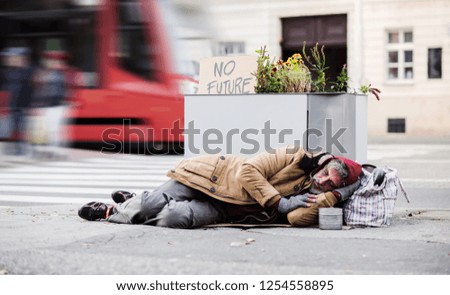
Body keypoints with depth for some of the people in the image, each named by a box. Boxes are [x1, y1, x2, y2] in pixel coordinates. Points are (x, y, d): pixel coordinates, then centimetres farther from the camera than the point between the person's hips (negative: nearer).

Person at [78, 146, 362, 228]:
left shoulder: (310, 195, -2)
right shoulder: (294, 157, -13)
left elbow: (298, 217, -23)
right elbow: (248, 171, -18)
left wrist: (338, 194, -24)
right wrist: (281, 202, -23)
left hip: (221, 209, 2)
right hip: (216, 175, -2)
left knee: (177, 217, -24)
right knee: (155, 203, -21)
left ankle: (115, 214, 5)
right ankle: (133, 203, 17)